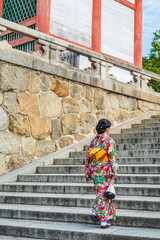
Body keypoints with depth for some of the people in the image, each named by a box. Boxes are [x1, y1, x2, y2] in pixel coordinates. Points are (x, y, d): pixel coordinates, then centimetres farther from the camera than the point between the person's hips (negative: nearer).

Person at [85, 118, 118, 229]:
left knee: (101, 192, 20)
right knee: (104, 193, 2)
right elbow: (112, 157, -15)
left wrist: (88, 172, 16)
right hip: (105, 170, -5)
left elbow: (88, 157, 9)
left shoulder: (94, 141, 7)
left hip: (95, 170, 5)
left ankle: (95, 212, 7)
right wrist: (114, 171, -13)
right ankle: (104, 220, 5)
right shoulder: (109, 141, -10)